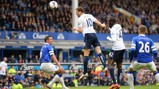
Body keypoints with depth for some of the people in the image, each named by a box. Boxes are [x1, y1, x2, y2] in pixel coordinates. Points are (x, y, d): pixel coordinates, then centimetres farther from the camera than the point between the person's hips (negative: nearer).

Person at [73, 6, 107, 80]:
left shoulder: (80, 19, 0)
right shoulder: (89, 16, 16)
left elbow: (80, 30, -4)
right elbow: (96, 21, 15)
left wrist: (76, 28, 16)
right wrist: (102, 25, 33)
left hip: (88, 35, -6)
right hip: (94, 34, 6)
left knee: (86, 55, -3)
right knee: (99, 52, -2)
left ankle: (85, 73, -3)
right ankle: (105, 66, -21)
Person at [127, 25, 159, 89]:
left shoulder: (135, 39, 2)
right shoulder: (149, 40, 9)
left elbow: (133, 50, -12)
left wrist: (131, 59, 4)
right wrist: (153, 57, 24)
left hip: (139, 61, -2)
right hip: (149, 61, 2)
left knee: (130, 70, 23)